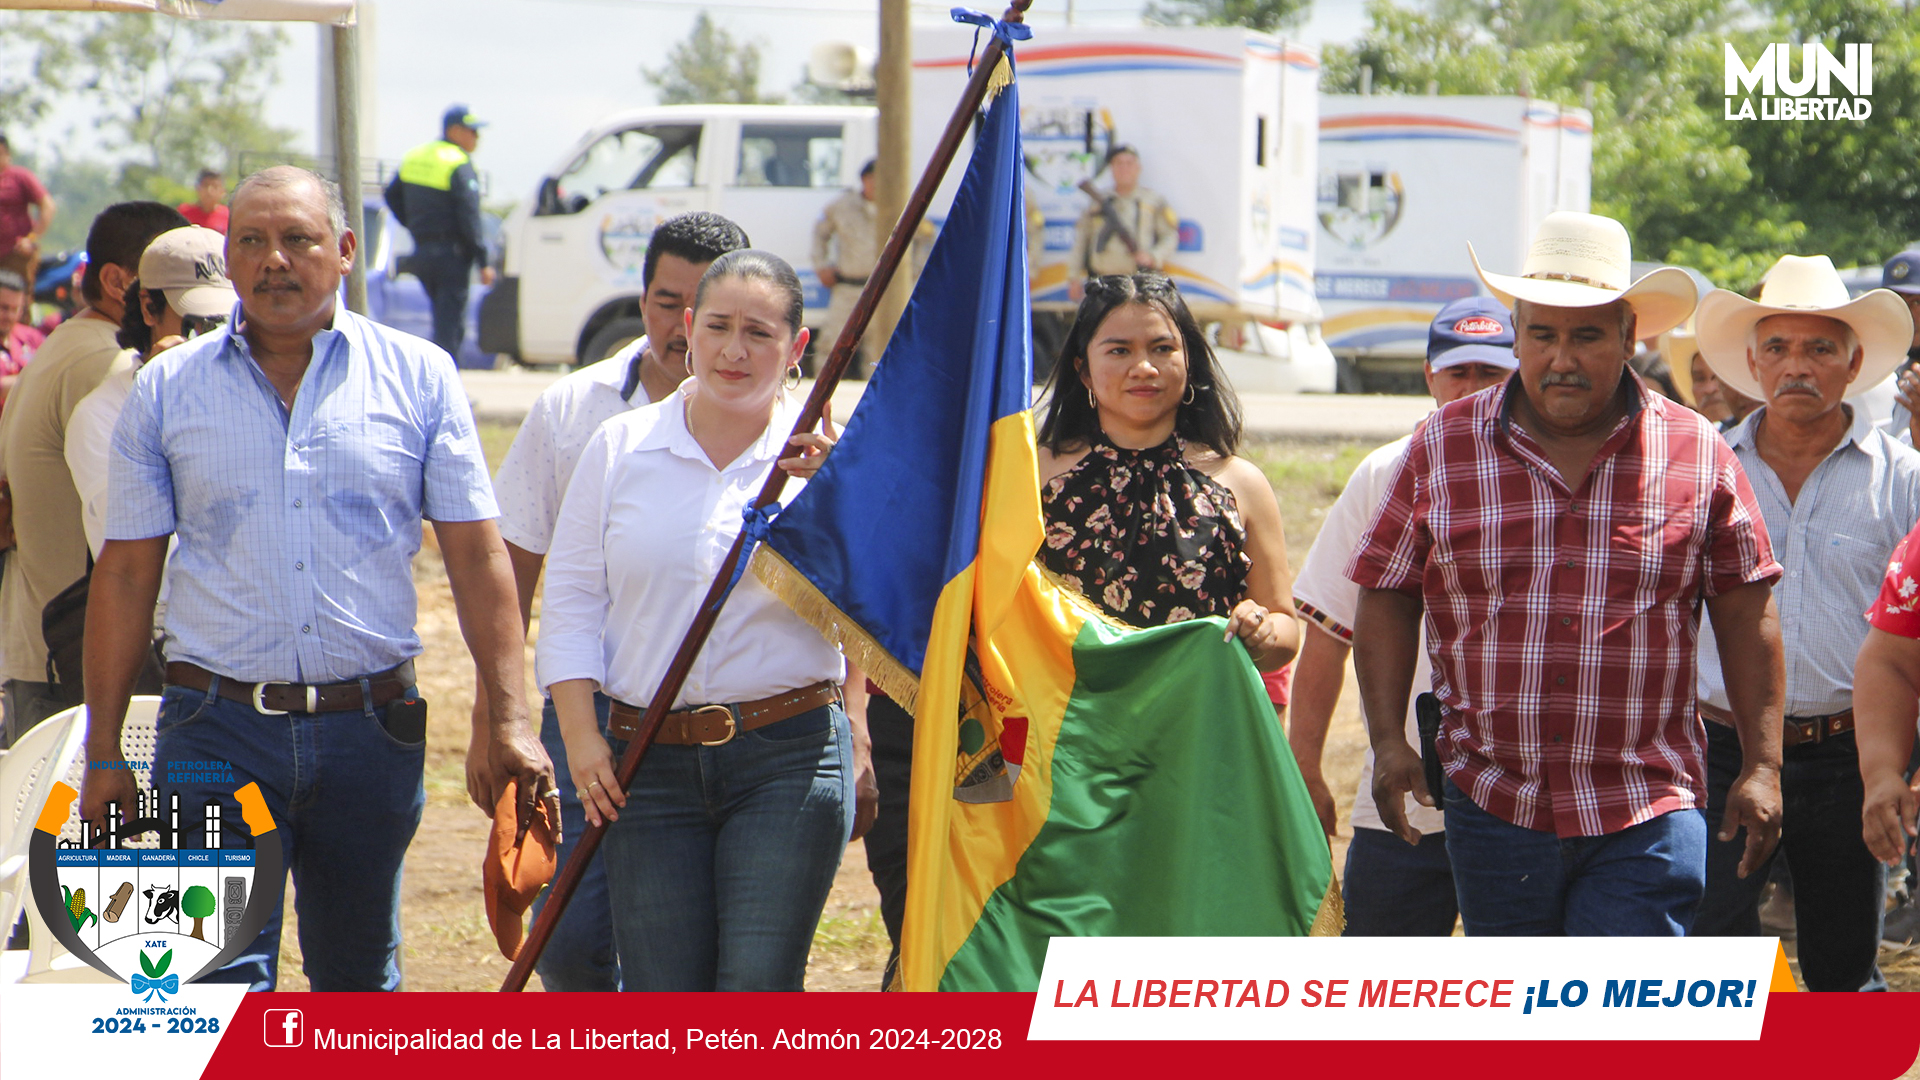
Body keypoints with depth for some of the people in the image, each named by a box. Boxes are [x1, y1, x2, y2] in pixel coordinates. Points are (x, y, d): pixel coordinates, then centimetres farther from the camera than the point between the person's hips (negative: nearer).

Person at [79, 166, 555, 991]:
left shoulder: (416, 378, 4)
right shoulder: (168, 390, 4)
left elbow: (477, 557, 3)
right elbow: (126, 574, 6)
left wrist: (509, 720, -5)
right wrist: (103, 754, 2)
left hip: (370, 731, 1)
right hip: (219, 730, -1)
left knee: (360, 982, 13)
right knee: (222, 987, -10)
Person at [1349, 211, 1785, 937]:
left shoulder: (1698, 456, 2)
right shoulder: (1442, 449, 4)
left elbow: (1746, 614, 6)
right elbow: (1387, 601, 8)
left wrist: (1763, 766, 2)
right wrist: (1388, 742, -3)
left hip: (1644, 819, -2)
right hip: (1494, 810, 2)